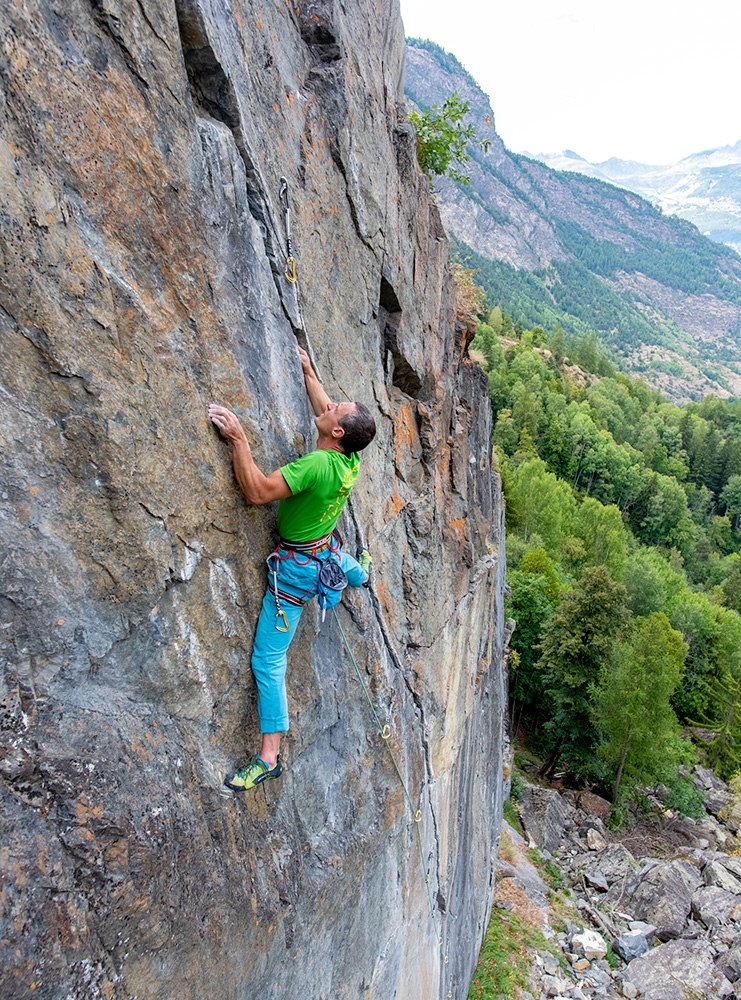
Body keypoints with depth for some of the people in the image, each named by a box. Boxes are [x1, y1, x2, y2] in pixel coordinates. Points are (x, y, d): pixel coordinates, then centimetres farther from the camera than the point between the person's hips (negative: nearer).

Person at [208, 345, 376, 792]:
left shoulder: (318, 464, -35)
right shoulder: (350, 458, -11)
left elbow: (258, 490, -38)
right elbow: (325, 409, 8)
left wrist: (239, 439, -35)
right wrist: (308, 372, 18)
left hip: (298, 568, -8)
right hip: (327, 550, 8)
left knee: (268, 660, -3)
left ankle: (270, 756, 4)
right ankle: (361, 574, 84)